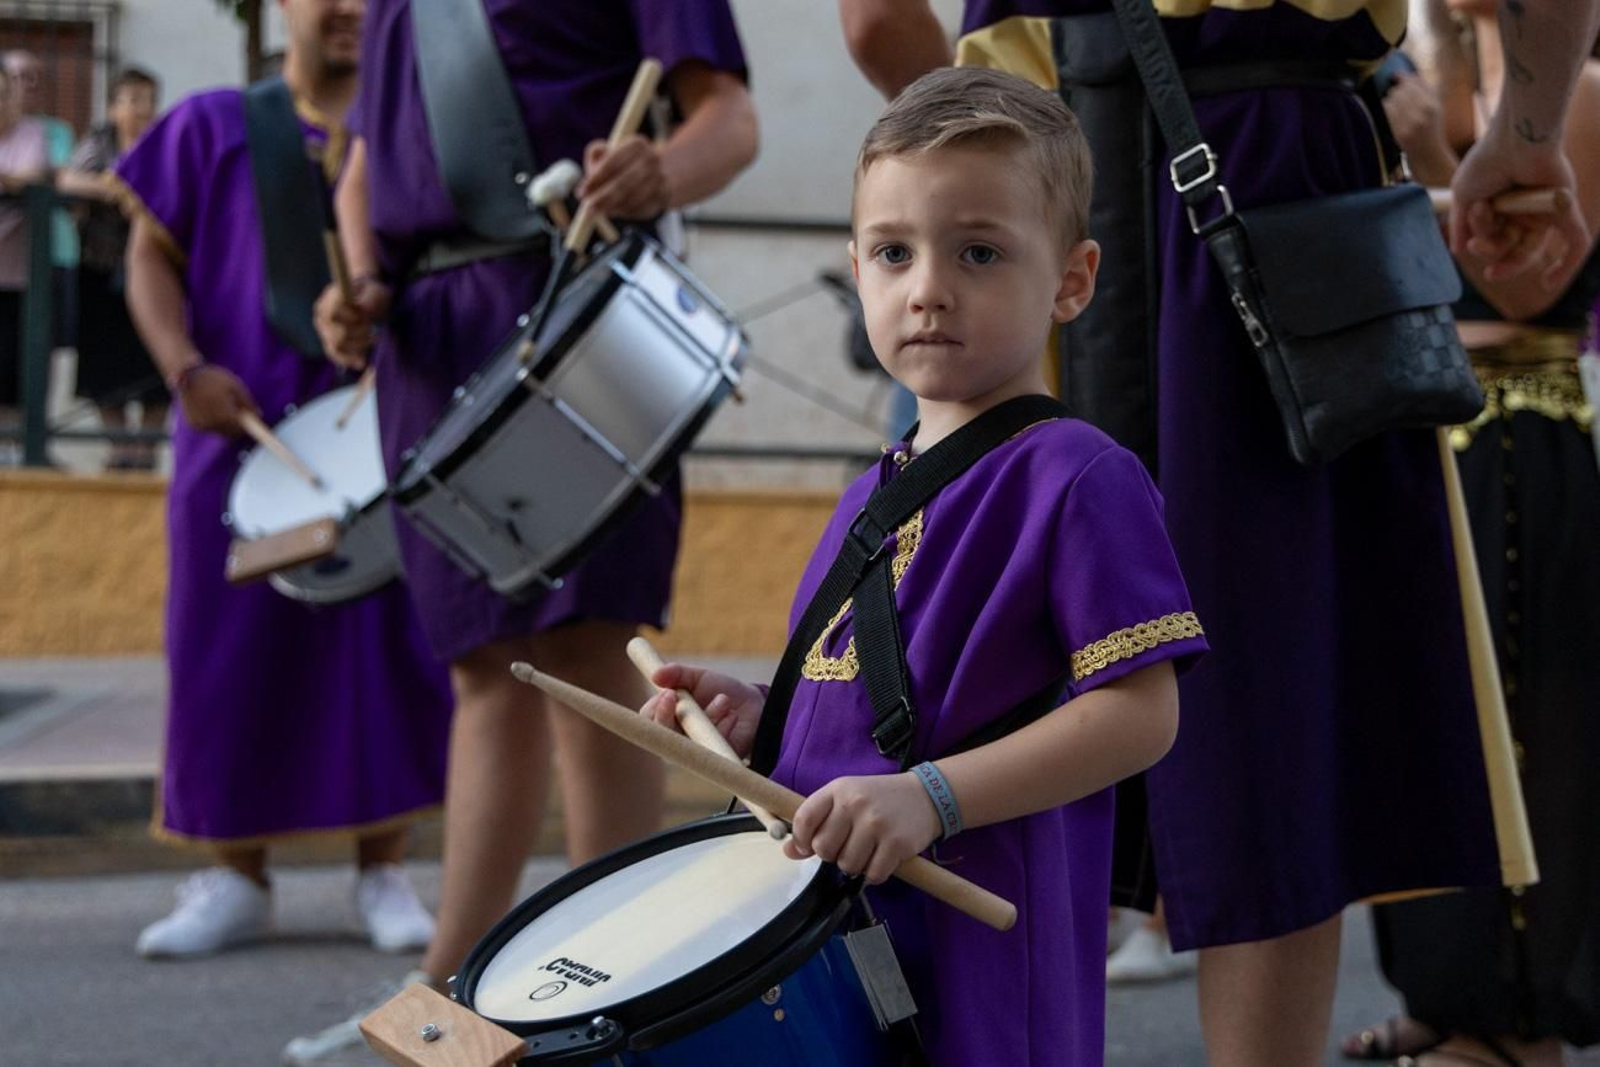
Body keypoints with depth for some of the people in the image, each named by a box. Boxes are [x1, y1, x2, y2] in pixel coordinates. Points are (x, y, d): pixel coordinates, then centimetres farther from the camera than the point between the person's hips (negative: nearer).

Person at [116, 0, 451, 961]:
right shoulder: (215, 125, 9)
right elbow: (152, 254, 7)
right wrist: (186, 367, -8)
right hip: (241, 429, 0)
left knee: (388, 647, -1)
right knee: (229, 654, 0)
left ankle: (385, 871, 10)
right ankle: (237, 880, 10)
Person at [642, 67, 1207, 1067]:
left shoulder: (1078, 477, -12)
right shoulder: (875, 493, 12)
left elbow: (1138, 715, -18)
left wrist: (930, 794, -25)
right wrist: (757, 719, 3)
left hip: (975, 958, -7)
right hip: (825, 930, 7)